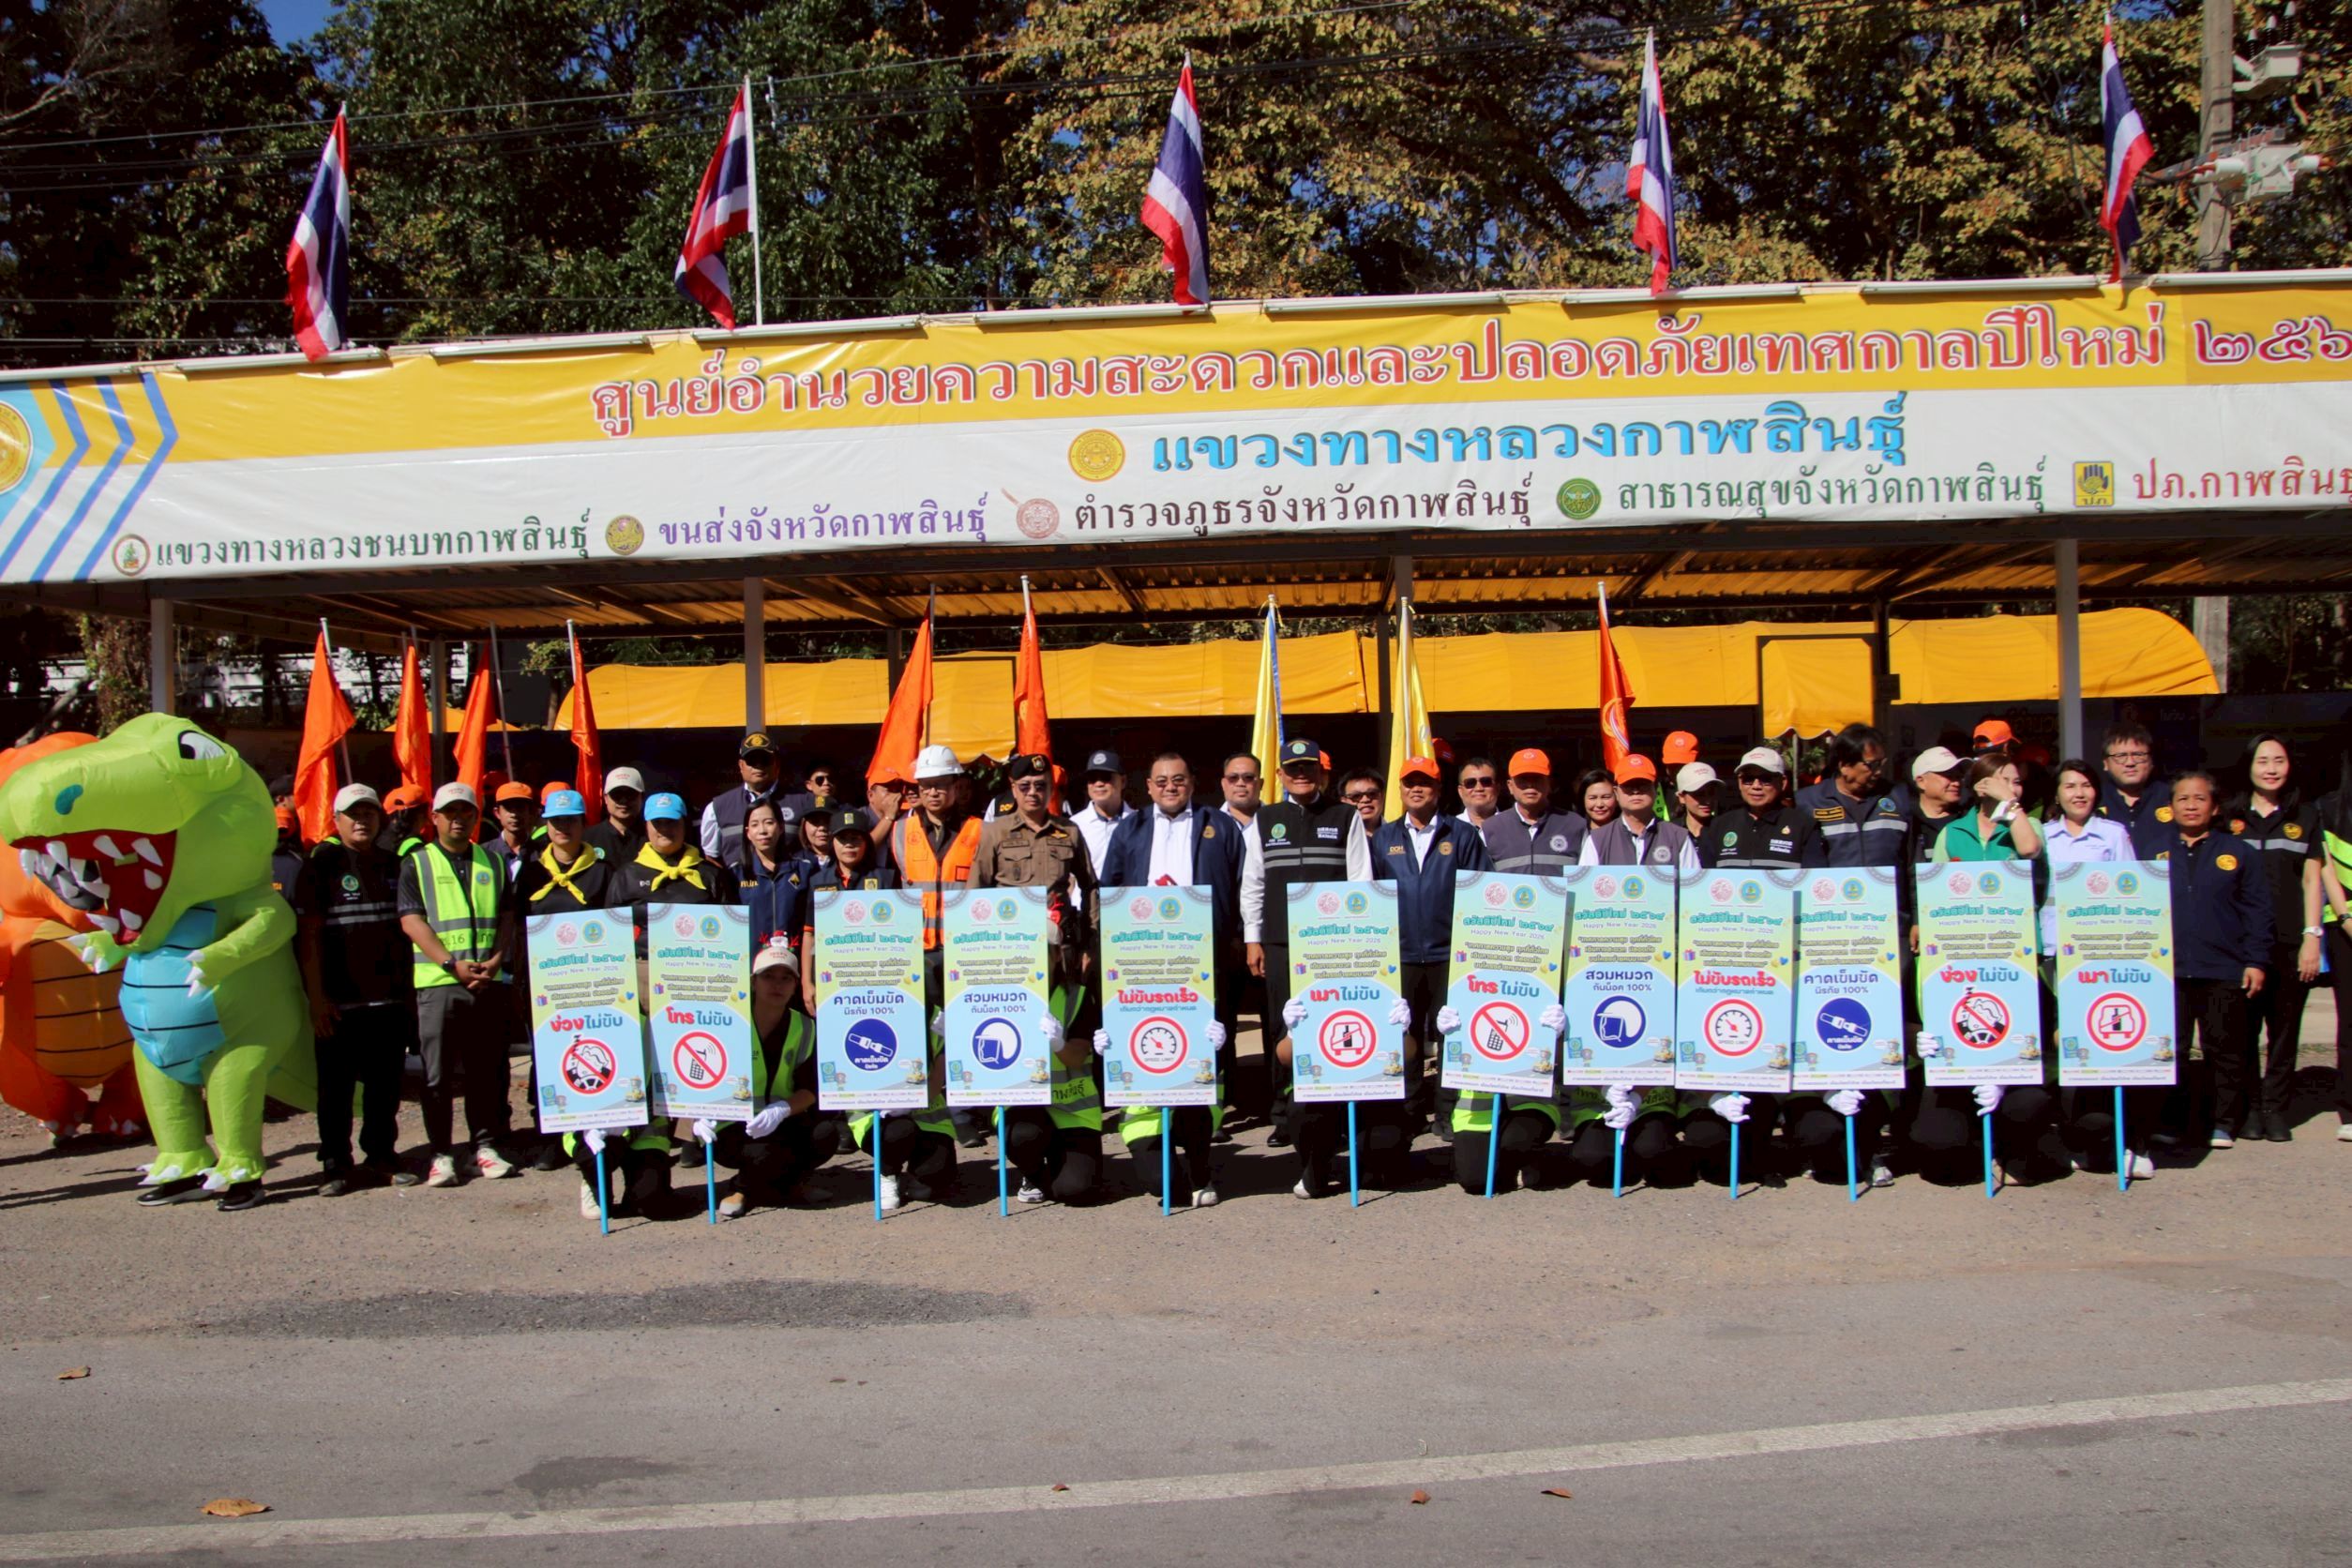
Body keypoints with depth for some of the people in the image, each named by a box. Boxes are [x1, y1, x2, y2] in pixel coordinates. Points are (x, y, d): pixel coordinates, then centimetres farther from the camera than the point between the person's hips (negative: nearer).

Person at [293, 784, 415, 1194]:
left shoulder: (392, 865, 13)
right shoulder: (321, 864, -2)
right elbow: (309, 934, -5)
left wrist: (410, 989, 13)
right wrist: (316, 997, -11)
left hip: (390, 998, 4)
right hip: (340, 1002, -4)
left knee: (385, 1083, 8)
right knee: (336, 1085, 3)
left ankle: (381, 1156, 19)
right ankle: (335, 1164, 12)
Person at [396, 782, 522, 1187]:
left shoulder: (492, 863, 15)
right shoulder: (417, 864, 5)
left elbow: (507, 916, 12)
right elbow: (411, 920, -4)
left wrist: (495, 960, -5)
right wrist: (453, 964, -14)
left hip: (489, 983, 3)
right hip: (438, 983, -3)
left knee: (486, 1071, 7)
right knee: (438, 1074, -1)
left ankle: (486, 1145, 14)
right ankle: (440, 1154, 5)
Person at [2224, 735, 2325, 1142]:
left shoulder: (2306, 817, 10)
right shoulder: (2230, 818, 7)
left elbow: (2311, 880, 8)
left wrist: (2312, 936, -1)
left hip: (2289, 941, 1)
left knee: (2285, 1028, 3)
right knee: (2243, 1027, 1)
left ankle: (2275, 1108, 11)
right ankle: (2248, 1107, 10)